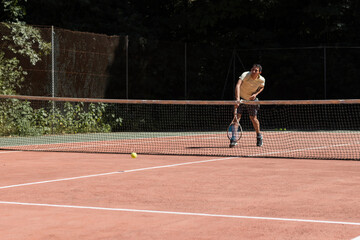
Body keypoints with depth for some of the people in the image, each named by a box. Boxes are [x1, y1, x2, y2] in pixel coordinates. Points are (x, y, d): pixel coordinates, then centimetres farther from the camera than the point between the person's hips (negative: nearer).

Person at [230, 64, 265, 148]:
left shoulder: (262, 80, -18)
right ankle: (233, 139, -10)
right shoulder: (245, 75, -31)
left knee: (253, 118, 3)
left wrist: (256, 94, -15)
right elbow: (238, 85, -46)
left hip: (251, 99, 2)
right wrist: (237, 99, -59)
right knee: (237, 116, -13)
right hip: (241, 98, -2)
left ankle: (259, 136, 28)